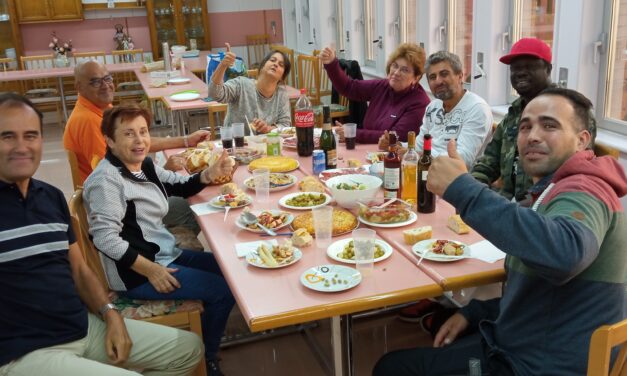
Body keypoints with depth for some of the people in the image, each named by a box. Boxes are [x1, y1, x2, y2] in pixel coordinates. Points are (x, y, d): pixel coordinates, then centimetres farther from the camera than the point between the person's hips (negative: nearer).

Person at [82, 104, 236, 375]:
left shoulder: (144, 164, 7)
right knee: (223, 290, -12)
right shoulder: (106, 178, -20)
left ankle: (203, 348, 28)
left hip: (165, 255, 10)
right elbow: (105, 238, -25)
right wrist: (150, 269, -24)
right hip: (134, 272, -10)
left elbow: (180, 186, 18)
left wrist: (211, 173, -2)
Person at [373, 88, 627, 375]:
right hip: (523, 346, 10)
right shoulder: (560, 192, 14)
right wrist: (474, 313, 8)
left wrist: (462, 189, -39)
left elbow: (564, 252, -44)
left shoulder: (583, 191, -19)